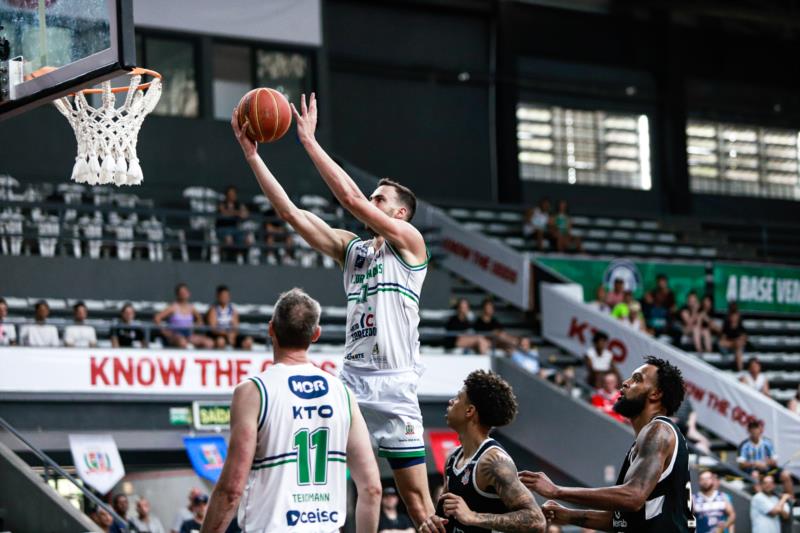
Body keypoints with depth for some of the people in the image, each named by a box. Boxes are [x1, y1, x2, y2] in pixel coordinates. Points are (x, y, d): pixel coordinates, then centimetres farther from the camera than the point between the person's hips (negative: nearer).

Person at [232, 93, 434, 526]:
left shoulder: (409, 241, -1)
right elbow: (290, 213, 9)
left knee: (418, 503, -2)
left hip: (393, 383, -6)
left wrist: (309, 140, -11)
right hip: (351, 380, 6)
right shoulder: (350, 248, 16)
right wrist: (251, 155, 2)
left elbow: (350, 198, -13)